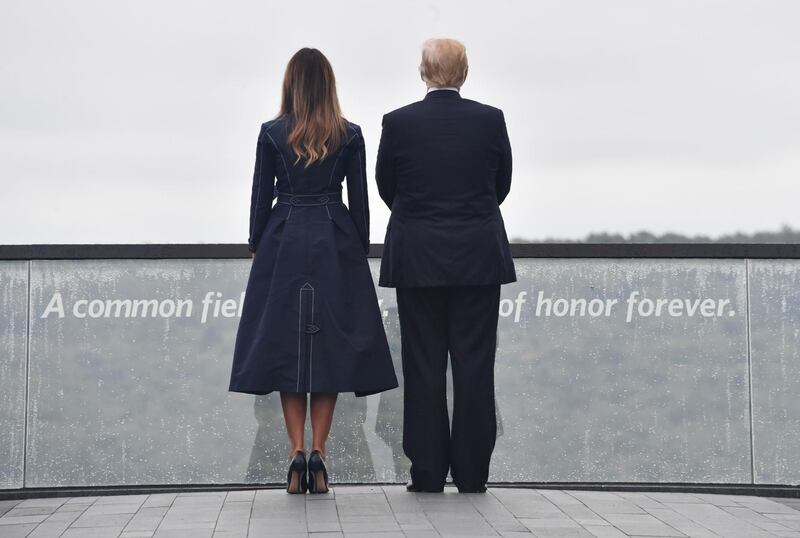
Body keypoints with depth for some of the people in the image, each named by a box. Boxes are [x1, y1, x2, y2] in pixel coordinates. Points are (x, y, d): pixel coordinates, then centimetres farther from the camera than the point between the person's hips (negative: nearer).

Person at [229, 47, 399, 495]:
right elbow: (359, 200, 1)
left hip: (283, 243, 0)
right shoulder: (350, 136, -1)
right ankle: (318, 453, -3)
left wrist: (257, 247, 12)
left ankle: (298, 452, -3)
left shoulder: (273, 133, -3)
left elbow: (261, 196, 1)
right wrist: (361, 252, 11)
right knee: (331, 344, 4)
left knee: (285, 343, 5)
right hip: (335, 245, 0)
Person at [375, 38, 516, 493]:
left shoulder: (398, 122, -5)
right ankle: (472, 474, 5)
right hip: (479, 258, 0)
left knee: (424, 365, 5)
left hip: (418, 259, 0)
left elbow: (386, 187, 7)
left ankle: (428, 473, 6)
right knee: (474, 364, 4)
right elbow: (503, 185, 8)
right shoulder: (491, 119, -4)